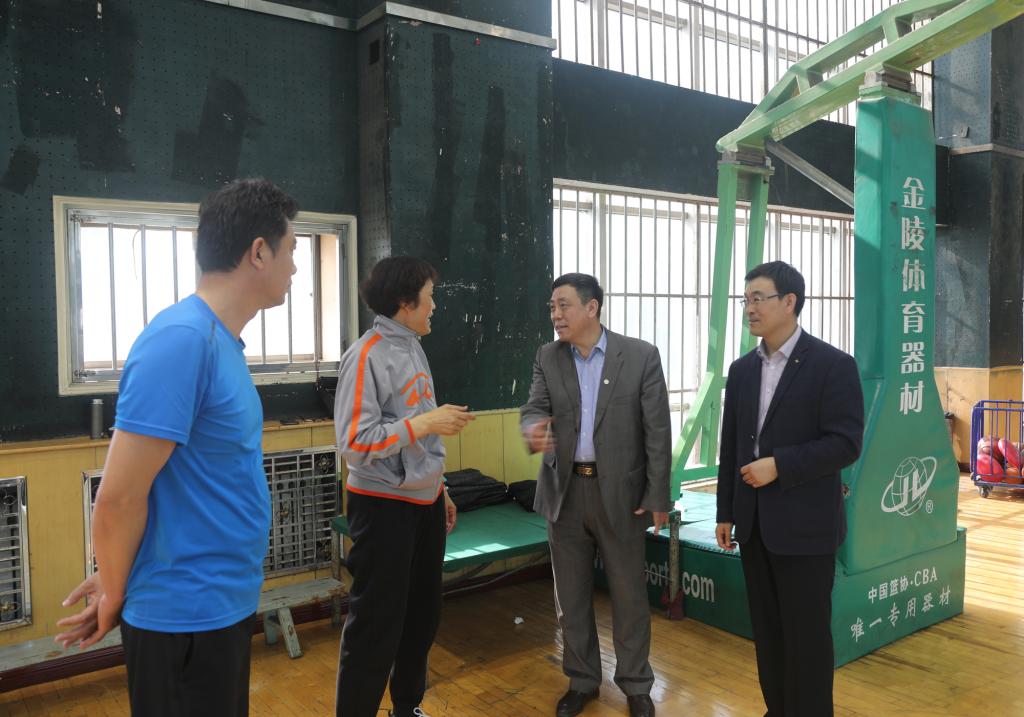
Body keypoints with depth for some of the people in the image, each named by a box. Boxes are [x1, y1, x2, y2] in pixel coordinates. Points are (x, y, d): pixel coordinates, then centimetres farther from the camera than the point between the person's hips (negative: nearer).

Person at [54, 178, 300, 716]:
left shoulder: (220, 340, 6)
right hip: (187, 616, -8)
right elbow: (119, 498, -23)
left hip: (223, 604, 8)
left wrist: (117, 582, 11)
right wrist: (115, 597, -6)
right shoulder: (182, 339, -24)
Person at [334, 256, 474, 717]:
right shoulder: (367, 355, -16)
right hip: (384, 506, -9)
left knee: (423, 613, 19)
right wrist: (427, 422, -23)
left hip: (423, 502, 9)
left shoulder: (413, 348, 10)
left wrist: (438, 490, 17)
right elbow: (355, 442, -23)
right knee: (377, 624, 2)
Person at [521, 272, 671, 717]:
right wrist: (533, 432, -30)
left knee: (629, 593, 10)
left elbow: (657, 430, -7)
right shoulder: (548, 357, 2)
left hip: (621, 492, -3)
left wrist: (657, 497, -8)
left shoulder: (641, 356, -7)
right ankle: (581, 680, 32)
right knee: (570, 595, 13)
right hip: (564, 491, 3)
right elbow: (533, 409, -5)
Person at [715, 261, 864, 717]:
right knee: (767, 629, 15)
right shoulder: (742, 368, 8)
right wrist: (725, 512, 10)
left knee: (806, 632, 5)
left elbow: (845, 444, -13)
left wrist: (779, 465, -21)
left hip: (804, 524, -5)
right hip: (754, 524, 6)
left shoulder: (833, 365, -9)